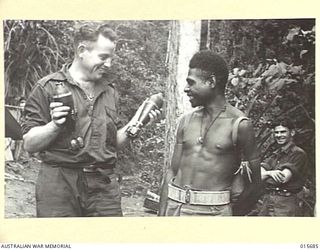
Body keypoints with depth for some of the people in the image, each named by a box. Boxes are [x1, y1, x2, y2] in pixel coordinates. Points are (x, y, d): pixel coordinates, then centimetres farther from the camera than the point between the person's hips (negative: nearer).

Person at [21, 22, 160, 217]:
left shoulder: (110, 91, 15)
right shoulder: (49, 87, 0)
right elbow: (29, 145, -3)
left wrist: (134, 124, 2)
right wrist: (55, 125, -19)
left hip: (104, 186, 4)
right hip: (59, 185, -4)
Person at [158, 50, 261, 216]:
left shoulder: (239, 124, -5)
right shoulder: (186, 121, 9)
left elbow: (254, 183, 0)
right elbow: (172, 172, 11)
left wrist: (232, 212, 2)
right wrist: (161, 215, 7)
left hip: (214, 210, -4)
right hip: (175, 207, 4)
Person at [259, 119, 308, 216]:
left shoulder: (298, 154, -6)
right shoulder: (274, 154, 17)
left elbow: (283, 179, -16)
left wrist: (265, 174, 0)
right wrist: (270, 173, -13)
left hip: (285, 202, -6)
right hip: (266, 200, 7)